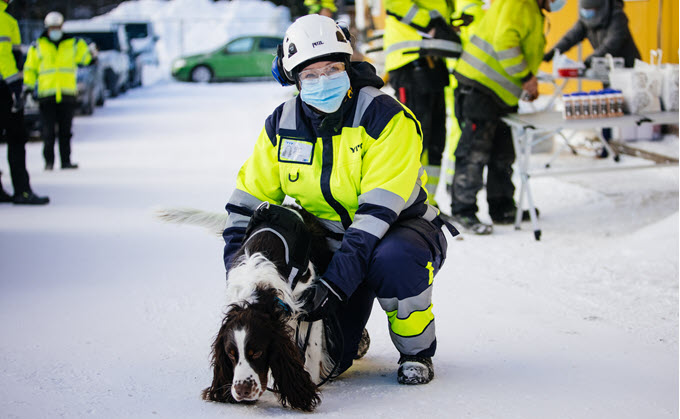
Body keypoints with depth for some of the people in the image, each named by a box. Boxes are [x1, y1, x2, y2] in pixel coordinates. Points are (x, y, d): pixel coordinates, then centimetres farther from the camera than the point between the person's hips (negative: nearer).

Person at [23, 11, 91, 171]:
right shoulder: (37, 47, 6)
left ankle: (66, 160, 11)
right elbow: (30, 69, 11)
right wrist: (27, 86, 2)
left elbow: (86, 58, 9)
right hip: (46, 95, -1)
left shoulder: (73, 44, 8)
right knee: (48, 131, -3)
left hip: (67, 94, 1)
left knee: (65, 130, 6)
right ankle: (49, 161, 5)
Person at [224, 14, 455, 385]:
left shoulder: (385, 116, -21)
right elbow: (248, 200, 5)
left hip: (398, 229, -4)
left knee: (393, 261, -41)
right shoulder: (282, 125, -3)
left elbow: (380, 208, -29)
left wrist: (338, 278, -37)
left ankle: (416, 351, -11)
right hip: (327, 239, 4)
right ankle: (348, 336, 27)